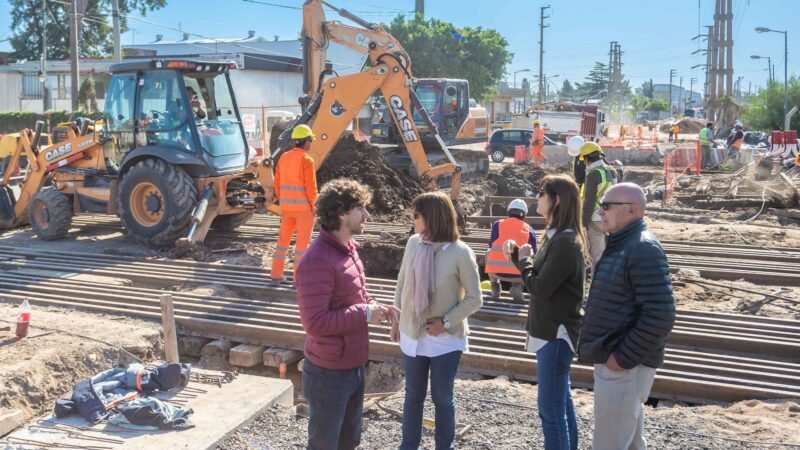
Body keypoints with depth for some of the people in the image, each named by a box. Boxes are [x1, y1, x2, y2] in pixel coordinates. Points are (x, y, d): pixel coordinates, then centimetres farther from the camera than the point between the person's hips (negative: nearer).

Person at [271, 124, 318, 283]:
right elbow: (311, 187, -19)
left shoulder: (284, 158, 6)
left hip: (287, 207, 6)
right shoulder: (307, 160, -16)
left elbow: (278, 184, 9)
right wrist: (313, 206, -6)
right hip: (304, 207, -6)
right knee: (302, 242, 2)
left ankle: (276, 274, 18)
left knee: (283, 239, 16)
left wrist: (283, 202, 18)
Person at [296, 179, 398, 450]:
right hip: (329, 372, -9)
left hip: (354, 366, 9)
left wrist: (374, 308, 0)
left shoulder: (348, 248, 6)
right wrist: (364, 314, -23)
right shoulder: (318, 261, -25)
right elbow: (315, 323, -28)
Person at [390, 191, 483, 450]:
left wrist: (446, 322, -16)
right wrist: (396, 320, 10)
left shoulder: (460, 253, -16)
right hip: (412, 334, 4)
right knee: (413, 395, 17)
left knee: (442, 398, 10)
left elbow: (474, 299, -10)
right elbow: (402, 285, 8)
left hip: (445, 339, -4)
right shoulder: (413, 244, -5)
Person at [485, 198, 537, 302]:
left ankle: (495, 287, 25)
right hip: (519, 274, -1)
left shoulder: (498, 224, 10)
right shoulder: (529, 230, 11)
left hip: (496, 271, 1)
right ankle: (517, 286, 10)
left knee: (489, 254, 33)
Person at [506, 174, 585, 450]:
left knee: (550, 408, -3)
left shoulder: (565, 242, -22)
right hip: (552, 330, 10)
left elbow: (539, 289, -22)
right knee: (561, 400, 19)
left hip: (556, 333, -10)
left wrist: (524, 260, -8)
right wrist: (517, 255, 1)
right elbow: (541, 278, 14)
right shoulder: (557, 236, 10)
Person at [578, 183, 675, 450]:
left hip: (623, 366, -10)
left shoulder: (643, 250, -18)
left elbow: (660, 317, -25)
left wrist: (624, 358, -21)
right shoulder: (620, 245, 13)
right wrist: (614, 354, 16)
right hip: (613, 360, 10)